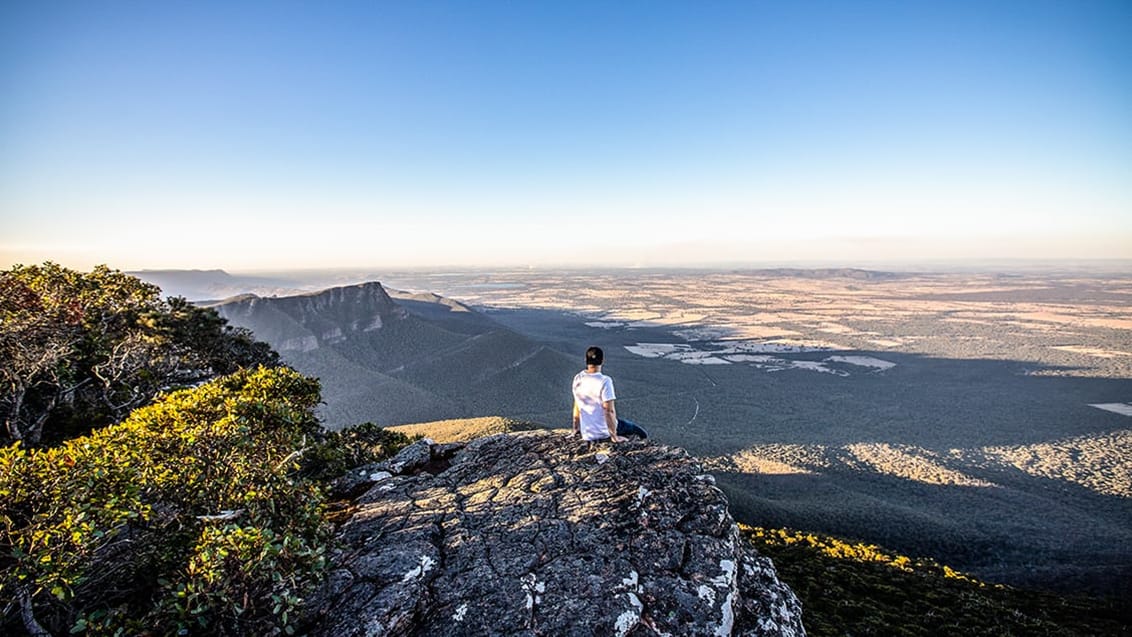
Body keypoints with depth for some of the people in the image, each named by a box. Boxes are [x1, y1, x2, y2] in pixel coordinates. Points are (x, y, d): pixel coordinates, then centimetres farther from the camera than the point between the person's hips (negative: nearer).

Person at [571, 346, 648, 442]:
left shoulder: (578, 379, -3)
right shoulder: (604, 381, -22)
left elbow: (577, 406, 7)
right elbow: (609, 411, -21)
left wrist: (576, 429, 18)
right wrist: (614, 437, -12)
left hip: (586, 434, 6)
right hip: (603, 433, -6)